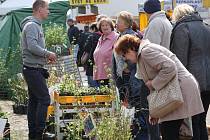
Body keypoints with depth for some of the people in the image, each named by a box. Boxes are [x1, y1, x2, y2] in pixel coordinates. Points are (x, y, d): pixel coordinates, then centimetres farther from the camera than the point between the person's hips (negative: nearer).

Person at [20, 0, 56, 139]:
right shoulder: (31, 25, -14)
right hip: (33, 69, -11)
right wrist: (48, 54, -15)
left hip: (35, 69, 11)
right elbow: (32, 47, -25)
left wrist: (46, 56, 10)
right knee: (44, 98, -12)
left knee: (34, 100, 12)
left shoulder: (37, 26, 19)